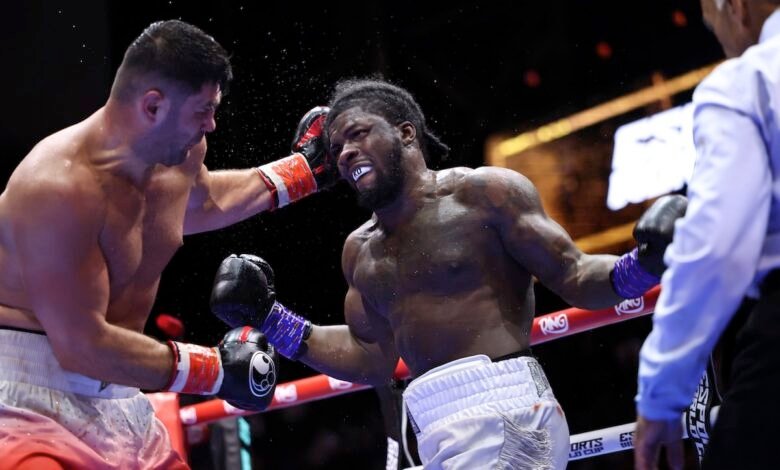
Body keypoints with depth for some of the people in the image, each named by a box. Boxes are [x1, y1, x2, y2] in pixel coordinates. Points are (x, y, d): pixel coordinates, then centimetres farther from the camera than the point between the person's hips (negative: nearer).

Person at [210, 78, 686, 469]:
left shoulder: (485, 193, -1)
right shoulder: (360, 250, 19)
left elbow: (575, 278, -2)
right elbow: (372, 359, 25)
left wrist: (644, 263, -23)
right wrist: (267, 315, 21)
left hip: (501, 406, -7)